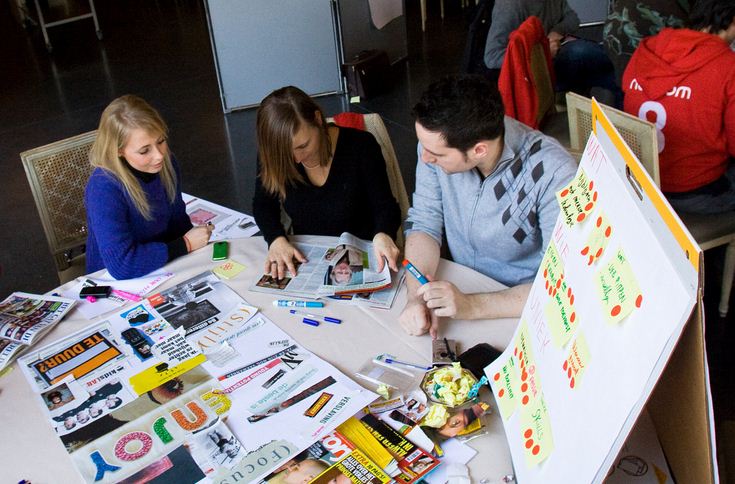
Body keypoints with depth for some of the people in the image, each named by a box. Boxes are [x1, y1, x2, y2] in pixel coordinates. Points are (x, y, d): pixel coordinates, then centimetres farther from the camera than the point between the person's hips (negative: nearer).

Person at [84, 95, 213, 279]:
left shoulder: (165, 164, -4)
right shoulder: (104, 189, -25)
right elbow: (121, 265, -31)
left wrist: (199, 244, -7)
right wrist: (185, 245, -21)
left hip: (162, 271, 6)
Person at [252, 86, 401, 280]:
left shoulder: (360, 146, -17)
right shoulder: (273, 154, -10)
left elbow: (385, 207, -11)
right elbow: (263, 204, 3)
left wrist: (382, 235, -34)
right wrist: (277, 240, -18)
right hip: (305, 259, 1)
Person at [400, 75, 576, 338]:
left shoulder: (551, 173, -26)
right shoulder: (438, 144, -13)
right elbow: (424, 223, -4)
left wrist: (472, 305, -34)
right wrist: (417, 297, -22)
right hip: (459, 285, 4)